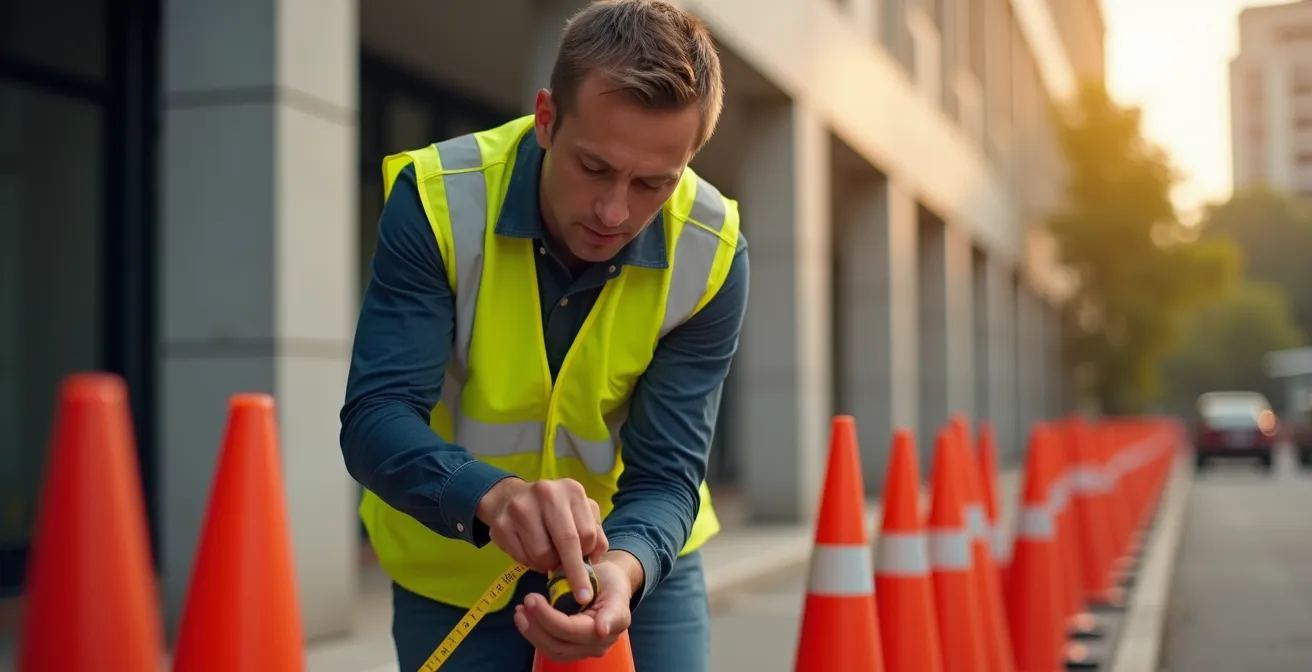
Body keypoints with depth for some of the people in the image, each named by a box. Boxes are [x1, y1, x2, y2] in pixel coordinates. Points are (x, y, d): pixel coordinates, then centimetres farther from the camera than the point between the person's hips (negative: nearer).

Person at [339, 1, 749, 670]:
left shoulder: (710, 254, -19)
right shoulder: (439, 201, -23)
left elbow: (666, 473, -18)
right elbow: (376, 417, -27)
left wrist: (623, 568, -39)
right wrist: (494, 496, -45)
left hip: (640, 562, 1)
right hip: (453, 567, 0)